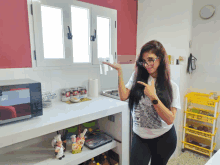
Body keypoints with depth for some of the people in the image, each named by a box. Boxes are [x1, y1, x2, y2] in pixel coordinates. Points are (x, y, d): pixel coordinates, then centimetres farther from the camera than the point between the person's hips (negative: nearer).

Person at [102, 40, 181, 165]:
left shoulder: (172, 86, -10)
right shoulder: (137, 76, -4)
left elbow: (170, 119, -16)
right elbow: (123, 96, -16)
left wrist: (153, 97, -26)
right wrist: (119, 71, -19)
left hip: (164, 138, 0)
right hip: (140, 137, 1)